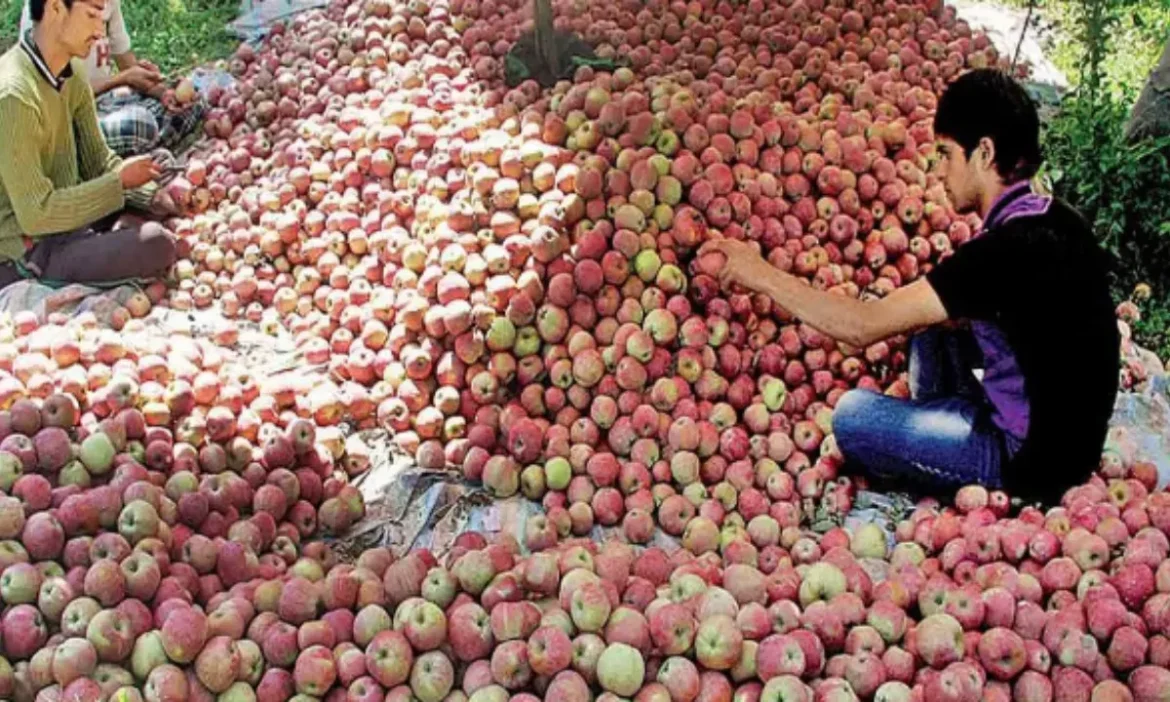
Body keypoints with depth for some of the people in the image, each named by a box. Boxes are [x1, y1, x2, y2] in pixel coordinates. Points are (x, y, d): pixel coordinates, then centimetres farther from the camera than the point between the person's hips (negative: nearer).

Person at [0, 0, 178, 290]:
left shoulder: (72, 74, 2)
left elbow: (99, 161, 8)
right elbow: (36, 215, -25)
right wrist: (119, 180, -17)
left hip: (69, 216, 9)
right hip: (28, 250, -9)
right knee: (156, 243, -26)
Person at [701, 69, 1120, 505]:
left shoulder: (1009, 248, -27)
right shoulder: (1052, 220, 0)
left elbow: (861, 327, -27)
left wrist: (764, 277, -16)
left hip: (1036, 462, -9)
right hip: (1069, 432, 9)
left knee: (853, 414, -7)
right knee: (929, 326, 18)